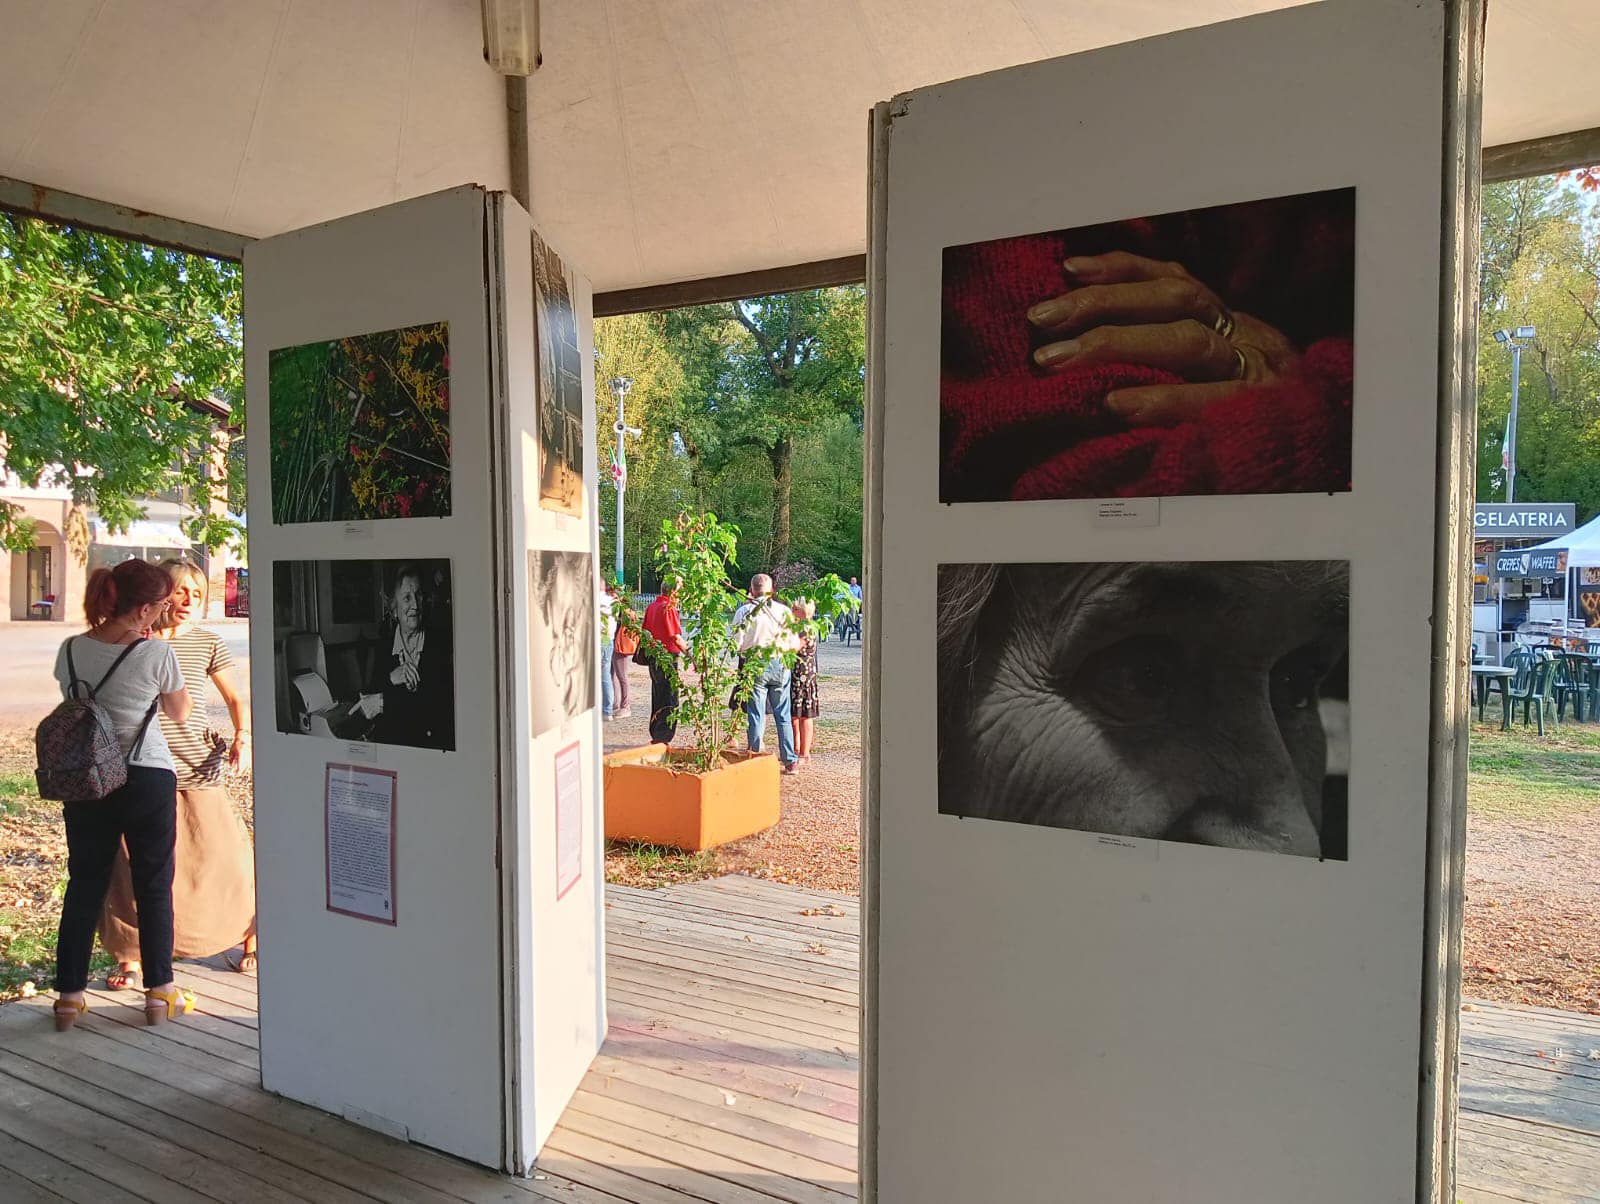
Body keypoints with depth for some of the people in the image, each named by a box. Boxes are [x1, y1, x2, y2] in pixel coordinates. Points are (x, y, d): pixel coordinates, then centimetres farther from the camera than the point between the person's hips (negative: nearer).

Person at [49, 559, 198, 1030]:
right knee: (154, 885, 9)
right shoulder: (156, 653, -15)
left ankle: (69, 995, 20)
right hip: (147, 780, -4)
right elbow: (179, 713, 1)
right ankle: (159, 993, 16)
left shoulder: (71, 650, -3)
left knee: (84, 885, 14)